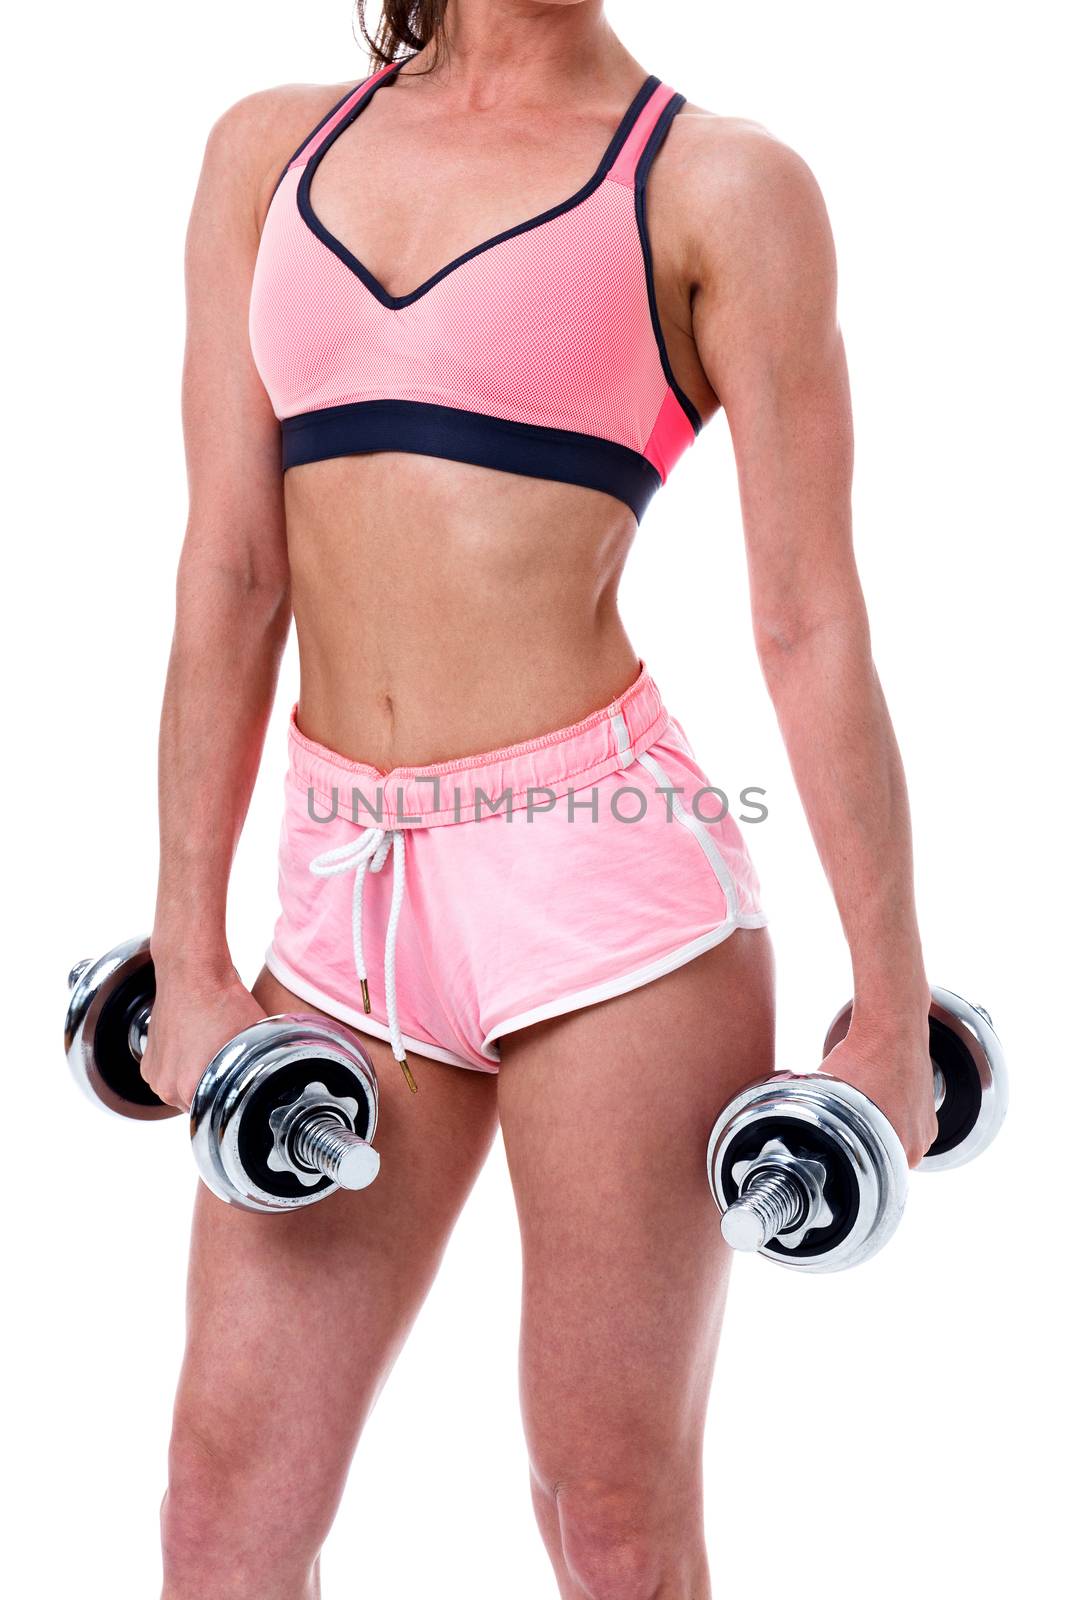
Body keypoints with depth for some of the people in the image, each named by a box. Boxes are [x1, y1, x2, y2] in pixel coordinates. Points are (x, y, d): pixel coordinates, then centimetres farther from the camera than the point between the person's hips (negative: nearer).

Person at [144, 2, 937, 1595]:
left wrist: (893, 1005, -3)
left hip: (606, 876, -4)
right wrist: (189, 960, 2)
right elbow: (228, 577, 6)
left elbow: (811, 626, -2)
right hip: (348, 904, 4)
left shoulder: (721, 184, 1)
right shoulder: (270, 151, 12)